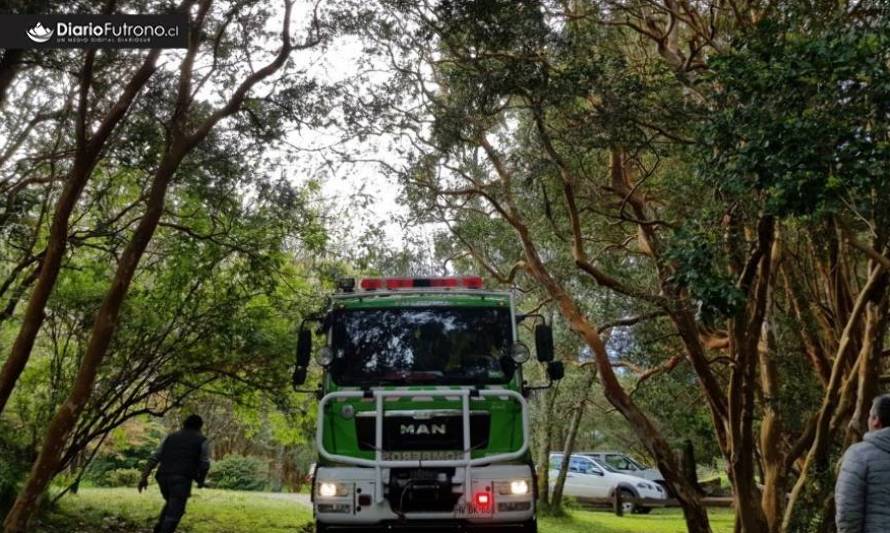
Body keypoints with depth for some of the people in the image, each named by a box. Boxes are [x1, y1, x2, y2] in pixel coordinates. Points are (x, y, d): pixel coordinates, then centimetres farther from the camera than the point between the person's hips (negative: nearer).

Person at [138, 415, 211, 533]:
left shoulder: (170, 437, 20)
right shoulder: (201, 441, 8)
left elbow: (154, 458, 12)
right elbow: (204, 465, 3)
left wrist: (144, 477, 9)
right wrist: (201, 480, 20)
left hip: (163, 477, 5)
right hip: (182, 479, -5)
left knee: (171, 504, 29)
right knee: (174, 513, -3)